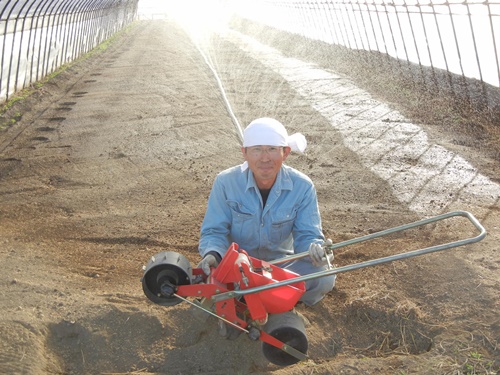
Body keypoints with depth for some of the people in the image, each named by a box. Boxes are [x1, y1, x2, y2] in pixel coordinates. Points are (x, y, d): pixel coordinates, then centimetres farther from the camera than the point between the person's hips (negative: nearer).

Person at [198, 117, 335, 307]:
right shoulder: (225, 182, -16)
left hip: (283, 263, 1)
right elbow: (214, 231, -11)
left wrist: (314, 248, -36)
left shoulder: (302, 187, -14)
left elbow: (307, 234, -11)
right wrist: (212, 253, -34)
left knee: (324, 277, -25)